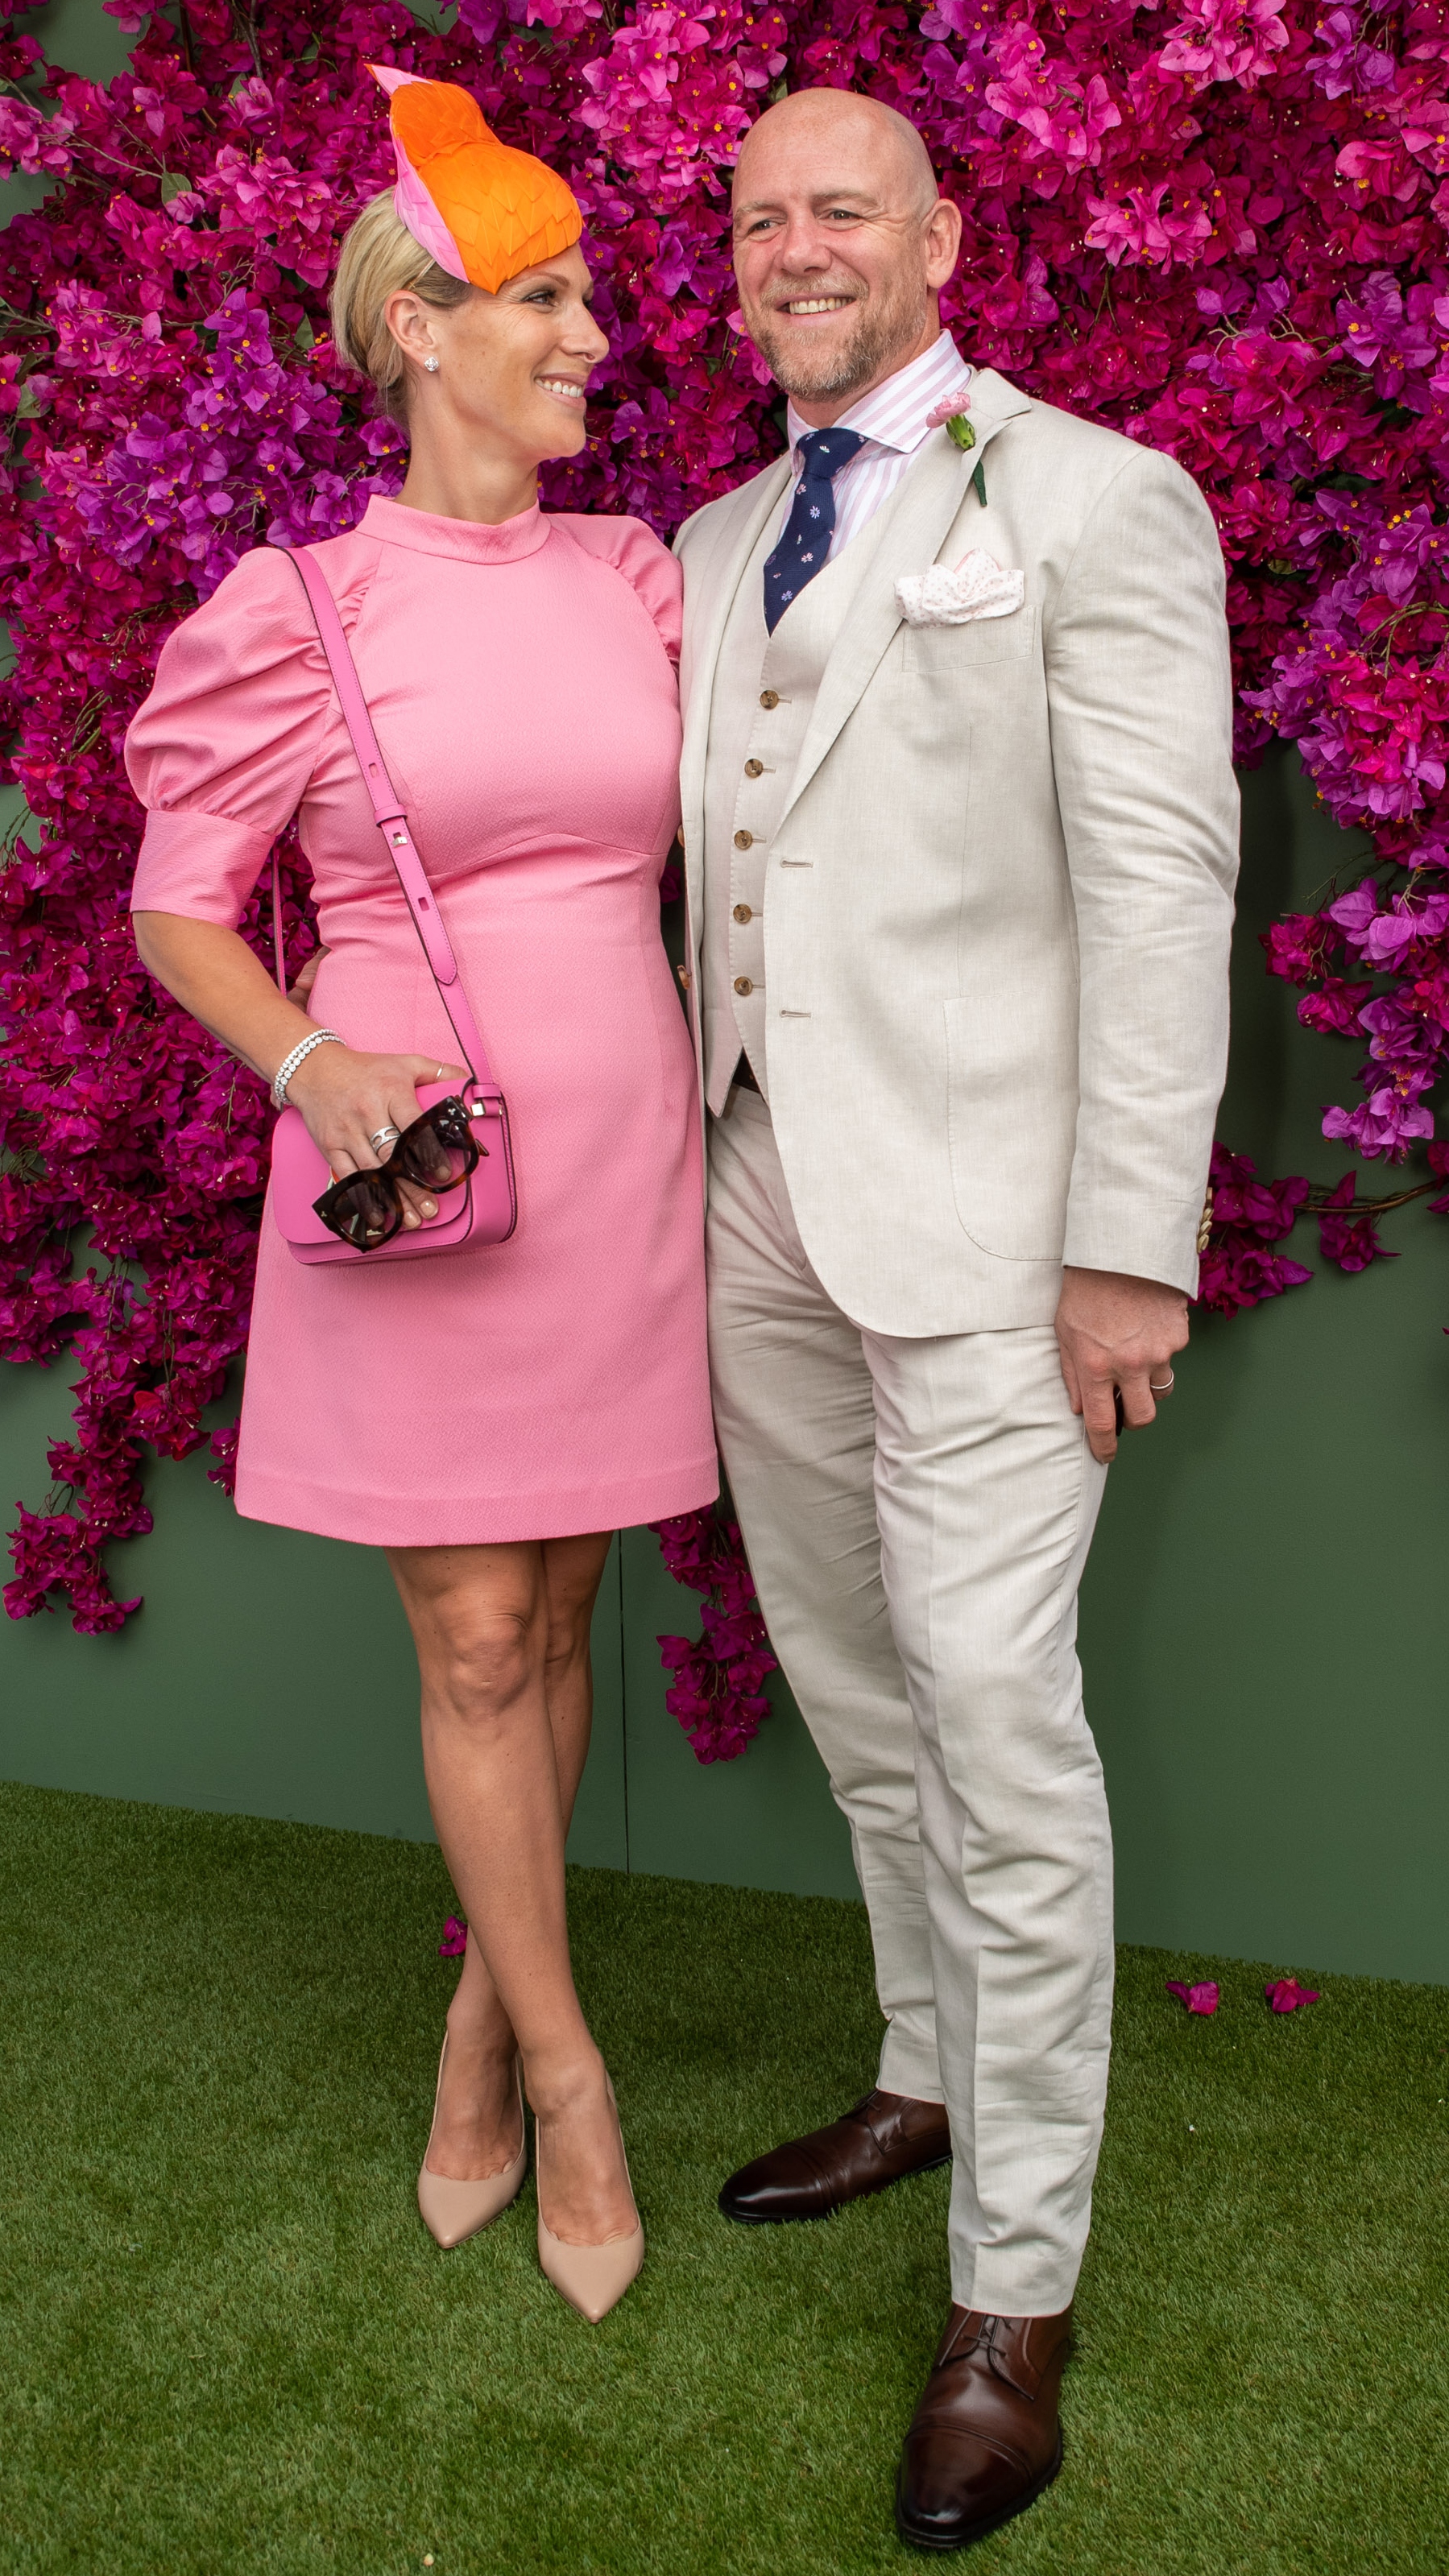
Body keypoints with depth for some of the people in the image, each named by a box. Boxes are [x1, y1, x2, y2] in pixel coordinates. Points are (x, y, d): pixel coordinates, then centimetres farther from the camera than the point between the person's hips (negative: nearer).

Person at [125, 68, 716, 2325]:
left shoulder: (637, 580, 6)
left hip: (619, 1168, 4)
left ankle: (485, 2003, 32)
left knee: (555, 1626, 12)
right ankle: (566, 2068, 21)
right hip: (413, 1178, -3)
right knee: (473, 1649, 2)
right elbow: (179, 912, -1)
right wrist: (318, 1066, -17)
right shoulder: (294, 610, -5)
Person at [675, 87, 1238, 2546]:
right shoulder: (715, 549, 17)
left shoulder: (1092, 504, -2)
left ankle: (1016, 2290, 10)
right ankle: (932, 2075, 37)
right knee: (854, 1697, 16)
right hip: (758, 1209, 7)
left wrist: (1132, 1246, -16)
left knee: (998, 1732, -4)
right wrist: (688, 1168, 13)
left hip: (974, 1211, -6)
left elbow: (1163, 883, -9)